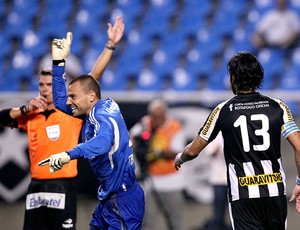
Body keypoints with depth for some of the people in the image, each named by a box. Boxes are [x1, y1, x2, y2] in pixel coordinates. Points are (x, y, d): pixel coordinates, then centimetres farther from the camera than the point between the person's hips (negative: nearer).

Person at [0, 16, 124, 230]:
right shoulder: (32, 116, 11)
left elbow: (93, 78, -6)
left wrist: (111, 45, -11)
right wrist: (25, 109, -6)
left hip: (62, 187, -5)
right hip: (36, 187, 5)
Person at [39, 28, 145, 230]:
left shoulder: (104, 111, -17)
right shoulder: (92, 113, 11)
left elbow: (104, 141, -38)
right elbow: (60, 100, 24)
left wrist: (69, 155, -55)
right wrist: (59, 62, 16)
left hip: (123, 200, -10)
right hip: (108, 198, 10)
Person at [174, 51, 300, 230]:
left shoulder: (223, 111, -1)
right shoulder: (277, 106, 3)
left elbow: (193, 151, 6)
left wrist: (179, 158, 28)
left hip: (242, 196, -2)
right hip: (275, 191, 2)